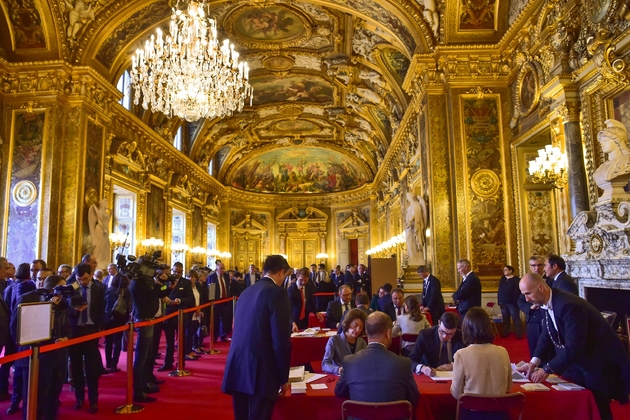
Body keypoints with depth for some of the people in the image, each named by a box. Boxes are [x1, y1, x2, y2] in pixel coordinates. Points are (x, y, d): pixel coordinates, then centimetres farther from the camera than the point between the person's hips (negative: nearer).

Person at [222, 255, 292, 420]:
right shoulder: (277, 293, -10)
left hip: (237, 368, 8)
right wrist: (283, 376, -4)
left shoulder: (246, 292, 14)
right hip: (260, 371, -8)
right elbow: (281, 339, -14)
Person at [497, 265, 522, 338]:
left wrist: (516, 301, -17)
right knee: (505, 318, 12)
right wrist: (499, 299, 7)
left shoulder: (516, 279, -7)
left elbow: (518, 291, -12)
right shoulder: (502, 279, 13)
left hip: (512, 302, -6)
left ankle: (519, 334, 1)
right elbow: (500, 290, 16)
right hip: (503, 302, 6)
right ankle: (505, 333, 19)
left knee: (516, 318, -3)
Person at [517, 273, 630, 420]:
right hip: (577, 360, 8)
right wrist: (534, 362, -6)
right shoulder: (548, 303, -4)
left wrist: (547, 369, -29)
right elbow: (547, 334, 5)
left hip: (600, 361, -8)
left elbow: (573, 347, -35)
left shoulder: (568, 305, -32)